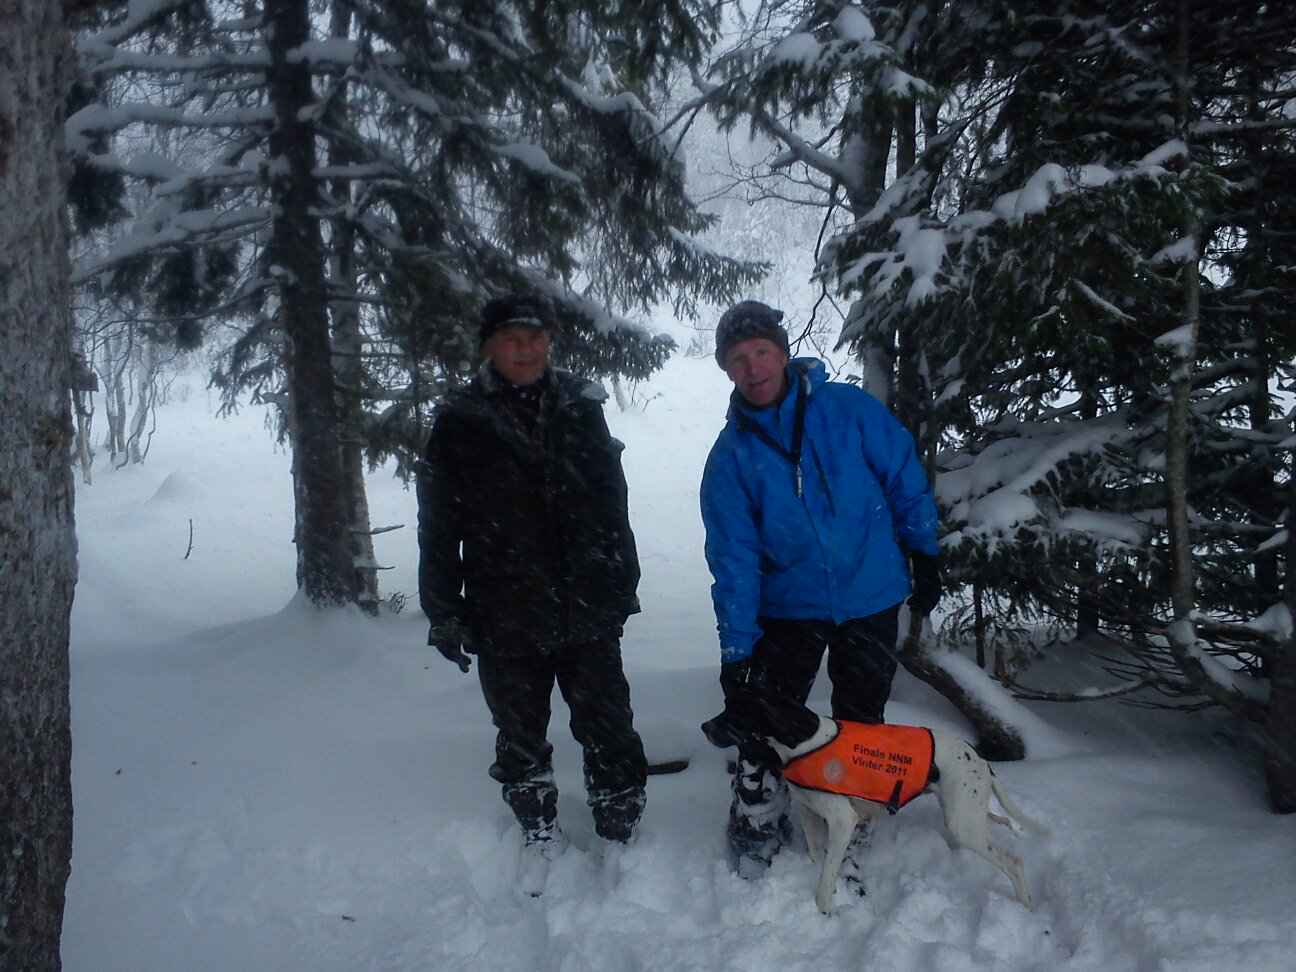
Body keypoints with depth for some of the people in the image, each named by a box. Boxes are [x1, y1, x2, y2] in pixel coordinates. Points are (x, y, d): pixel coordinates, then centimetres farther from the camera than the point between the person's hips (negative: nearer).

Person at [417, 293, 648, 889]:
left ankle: (619, 834, 26)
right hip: (506, 616, -1)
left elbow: (612, 504, 11)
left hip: (587, 610, 2)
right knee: (522, 737, 14)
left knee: (609, 729, 8)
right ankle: (540, 832, 34)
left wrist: (621, 583, 12)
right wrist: (442, 609, -3)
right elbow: (439, 525, -2)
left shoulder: (580, 409, 3)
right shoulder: (461, 422, -5)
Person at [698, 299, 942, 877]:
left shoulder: (851, 410, -10)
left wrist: (925, 560, 2)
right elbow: (733, 556, -10)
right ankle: (756, 824, 18)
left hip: (871, 598, 0)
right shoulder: (731, 454, -8)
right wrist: (736, 649, -15)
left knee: (860, 725, 13)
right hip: (787, 608, 0)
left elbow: (906, 481, 0)